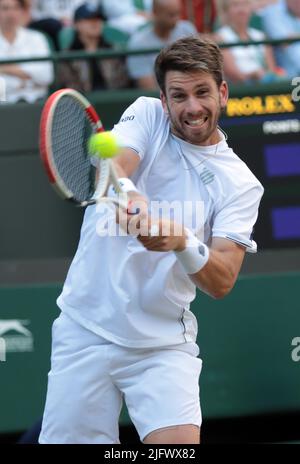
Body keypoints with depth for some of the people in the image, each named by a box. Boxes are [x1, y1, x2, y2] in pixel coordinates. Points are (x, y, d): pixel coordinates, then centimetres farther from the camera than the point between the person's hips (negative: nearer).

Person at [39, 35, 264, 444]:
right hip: (86, 330, 0)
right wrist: (130, 196, -43)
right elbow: (109, 164, -19)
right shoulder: (146, 116, 3)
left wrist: (183, 243, -31)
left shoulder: (241, 184, 1)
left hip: (162, 344, 0)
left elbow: (222, 282, -9)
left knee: (180, 442, -19)